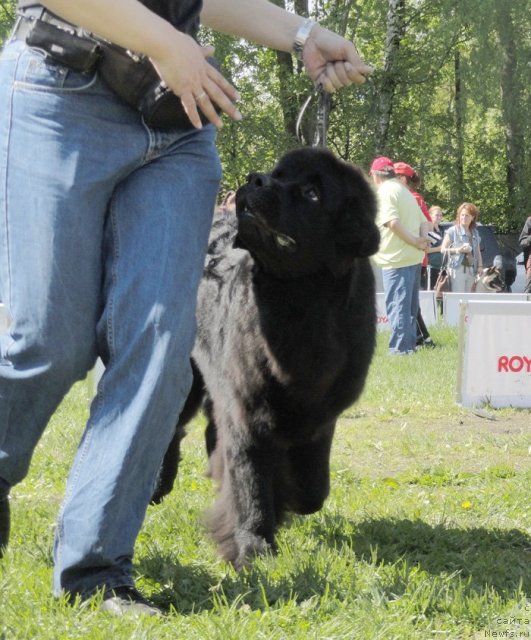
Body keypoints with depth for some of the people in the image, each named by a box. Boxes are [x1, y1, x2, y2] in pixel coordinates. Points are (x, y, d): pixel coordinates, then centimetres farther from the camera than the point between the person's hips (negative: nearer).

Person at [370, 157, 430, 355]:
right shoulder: (405, 192, 19)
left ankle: (400, 347, -7)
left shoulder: (383, 193, -10)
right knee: (409, 305, 16)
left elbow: (392, 222, -24)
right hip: (414, 257, 9)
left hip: (396, 259, -9)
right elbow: (424, 221, 17)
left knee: (397, 305, -6)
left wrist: (415, 242, -17)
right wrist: (423, 238, -1)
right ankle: (410, 344, 22)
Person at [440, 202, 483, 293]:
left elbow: (478, 252, 22)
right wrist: (458, 250, -15)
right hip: (457, 268, -6)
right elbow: (443, 249, -2)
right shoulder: (453, 231, 0)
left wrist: (480, 266, 9)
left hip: (471, 270, 6)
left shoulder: (475, 233, 17)